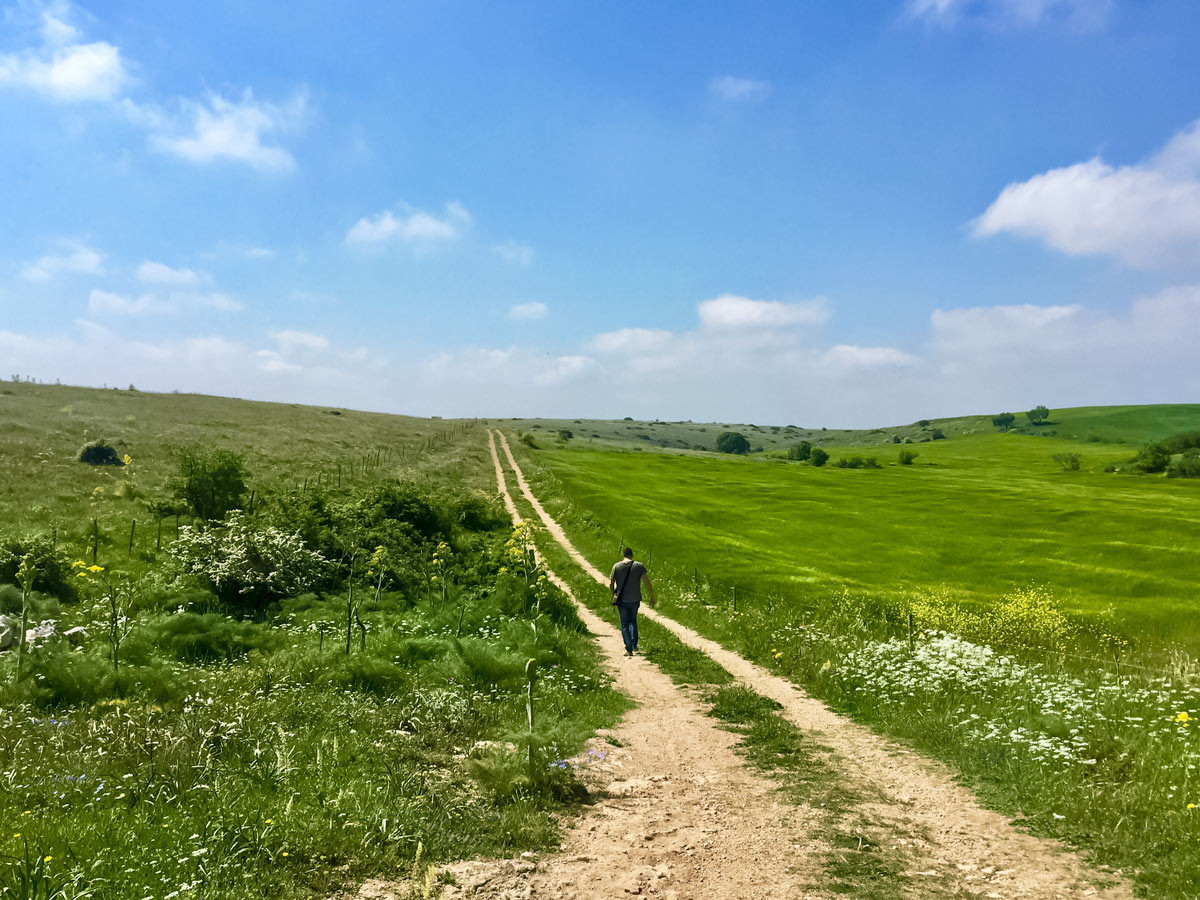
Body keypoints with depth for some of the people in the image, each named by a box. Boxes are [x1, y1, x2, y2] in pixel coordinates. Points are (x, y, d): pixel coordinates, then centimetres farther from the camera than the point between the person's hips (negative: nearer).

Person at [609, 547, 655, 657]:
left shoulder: (616, 567, -3)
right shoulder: (639, 566, -2)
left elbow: (610, 584, -2)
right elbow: (647, 582, -5)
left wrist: (614, 595, 16)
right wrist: (652, 597, 1)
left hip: (622, 600, -1)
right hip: (635, 599, 1)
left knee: (624, 625, 8)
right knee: (633, 620, 25)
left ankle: (629, 650, 3)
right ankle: (634, 644, 18)